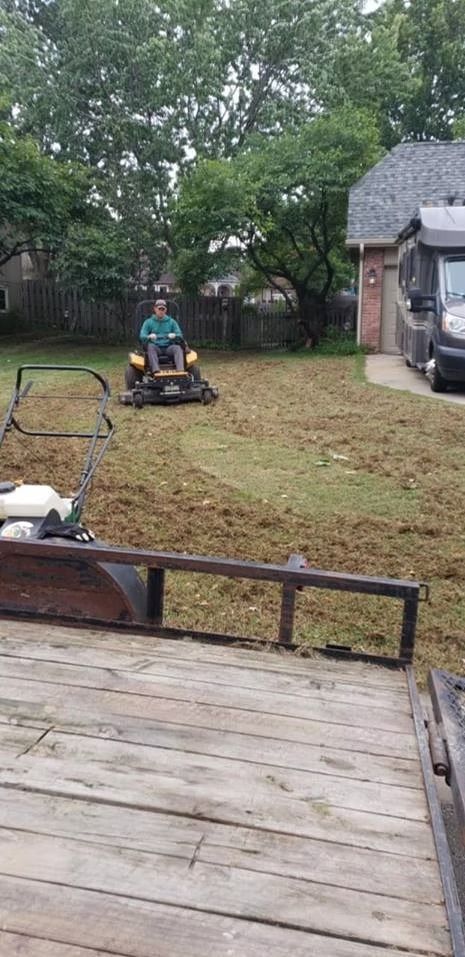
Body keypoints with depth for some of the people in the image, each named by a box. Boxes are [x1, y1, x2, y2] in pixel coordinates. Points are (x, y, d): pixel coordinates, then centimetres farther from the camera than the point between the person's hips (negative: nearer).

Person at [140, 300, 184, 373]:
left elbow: (179, 335, 6)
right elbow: (142, 336, -1)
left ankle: (181, 370, -50)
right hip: (156, 348, -1)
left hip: (169, 348, 1)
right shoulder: (148, 322, 11)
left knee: (178, 348, -30)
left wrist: (174, 335, -20)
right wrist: (149, 336, -25)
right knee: (150, 346, -34)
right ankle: (155, 370, -51)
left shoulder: (171, 322, 14)